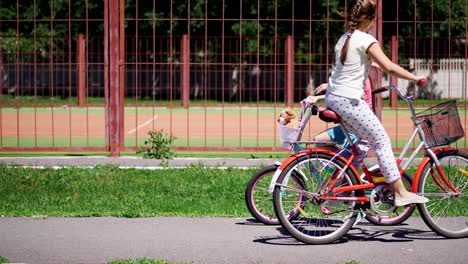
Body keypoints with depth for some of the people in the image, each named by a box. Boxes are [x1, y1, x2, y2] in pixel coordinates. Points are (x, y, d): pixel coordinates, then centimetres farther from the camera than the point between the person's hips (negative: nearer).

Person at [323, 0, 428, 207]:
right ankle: (401, 193, -4)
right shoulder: (366, 40, -11)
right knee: (382, 141, -2)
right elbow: (390, 68, -17)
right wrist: (415, 78, -8)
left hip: (332, 98, 9)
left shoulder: (343, 39, 14)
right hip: (349, 101, -9)